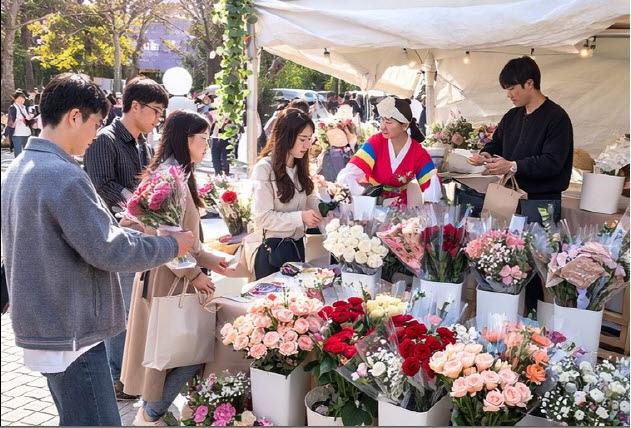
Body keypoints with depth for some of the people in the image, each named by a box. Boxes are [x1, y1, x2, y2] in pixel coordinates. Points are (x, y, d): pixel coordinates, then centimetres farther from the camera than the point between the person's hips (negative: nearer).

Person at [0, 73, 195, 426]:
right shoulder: (64, 176, -22)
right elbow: (109, 251, -20)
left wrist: (120, 229, 13)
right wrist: (173, 245, -8)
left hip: (40, 326, 10)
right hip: (70, 334, -10)